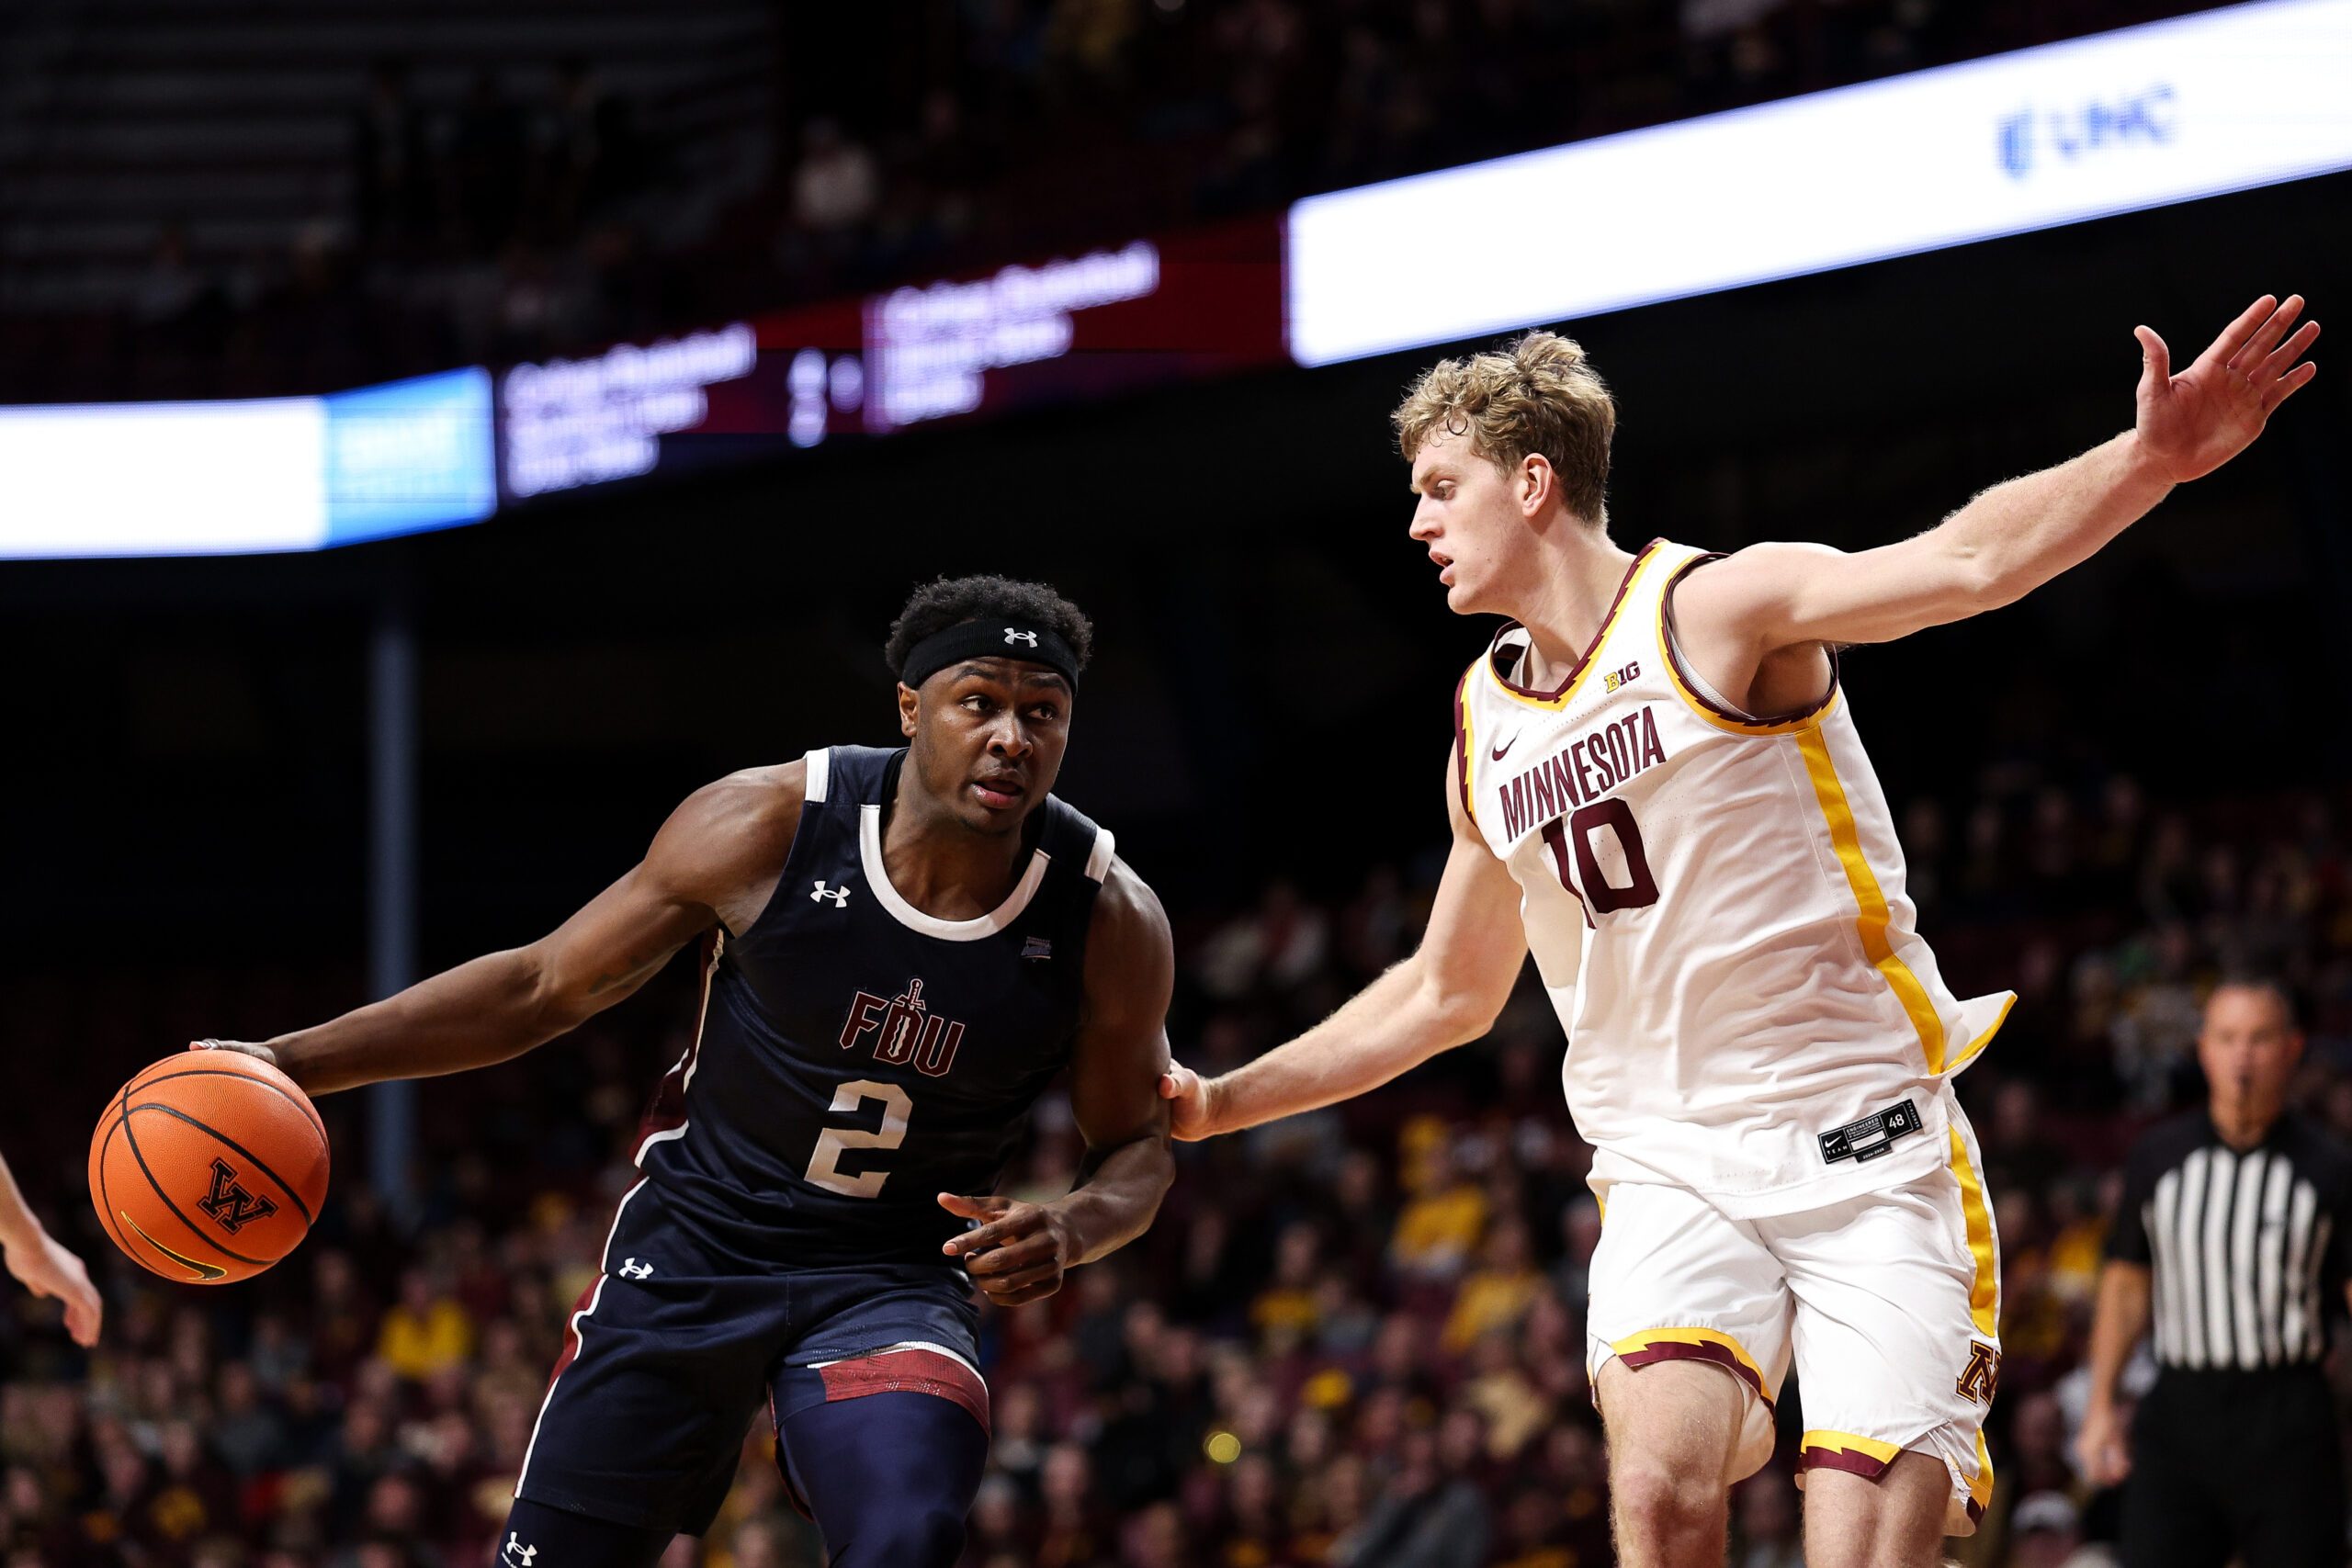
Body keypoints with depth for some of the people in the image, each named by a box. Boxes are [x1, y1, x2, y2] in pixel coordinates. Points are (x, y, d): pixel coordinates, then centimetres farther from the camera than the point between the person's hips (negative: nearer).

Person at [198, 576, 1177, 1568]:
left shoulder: (1109, 921, -14)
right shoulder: (766, 828, -16)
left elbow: (1137, 1146, 1)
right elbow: (544, 987, -4)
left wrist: (1072, 1231, -23)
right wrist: (296, 1062, -7)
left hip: (889, 1281, -1)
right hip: (694, 1250, 1)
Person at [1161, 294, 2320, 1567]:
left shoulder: (1714, 608, -4)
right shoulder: (1484, 736, 15)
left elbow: (1971, 562, -20)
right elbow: (1447, 993, 30)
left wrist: (2152, 458, -38)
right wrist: (1221, 1103, 28)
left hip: (1865, 1148, -4)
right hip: (1672, 1172, 4)